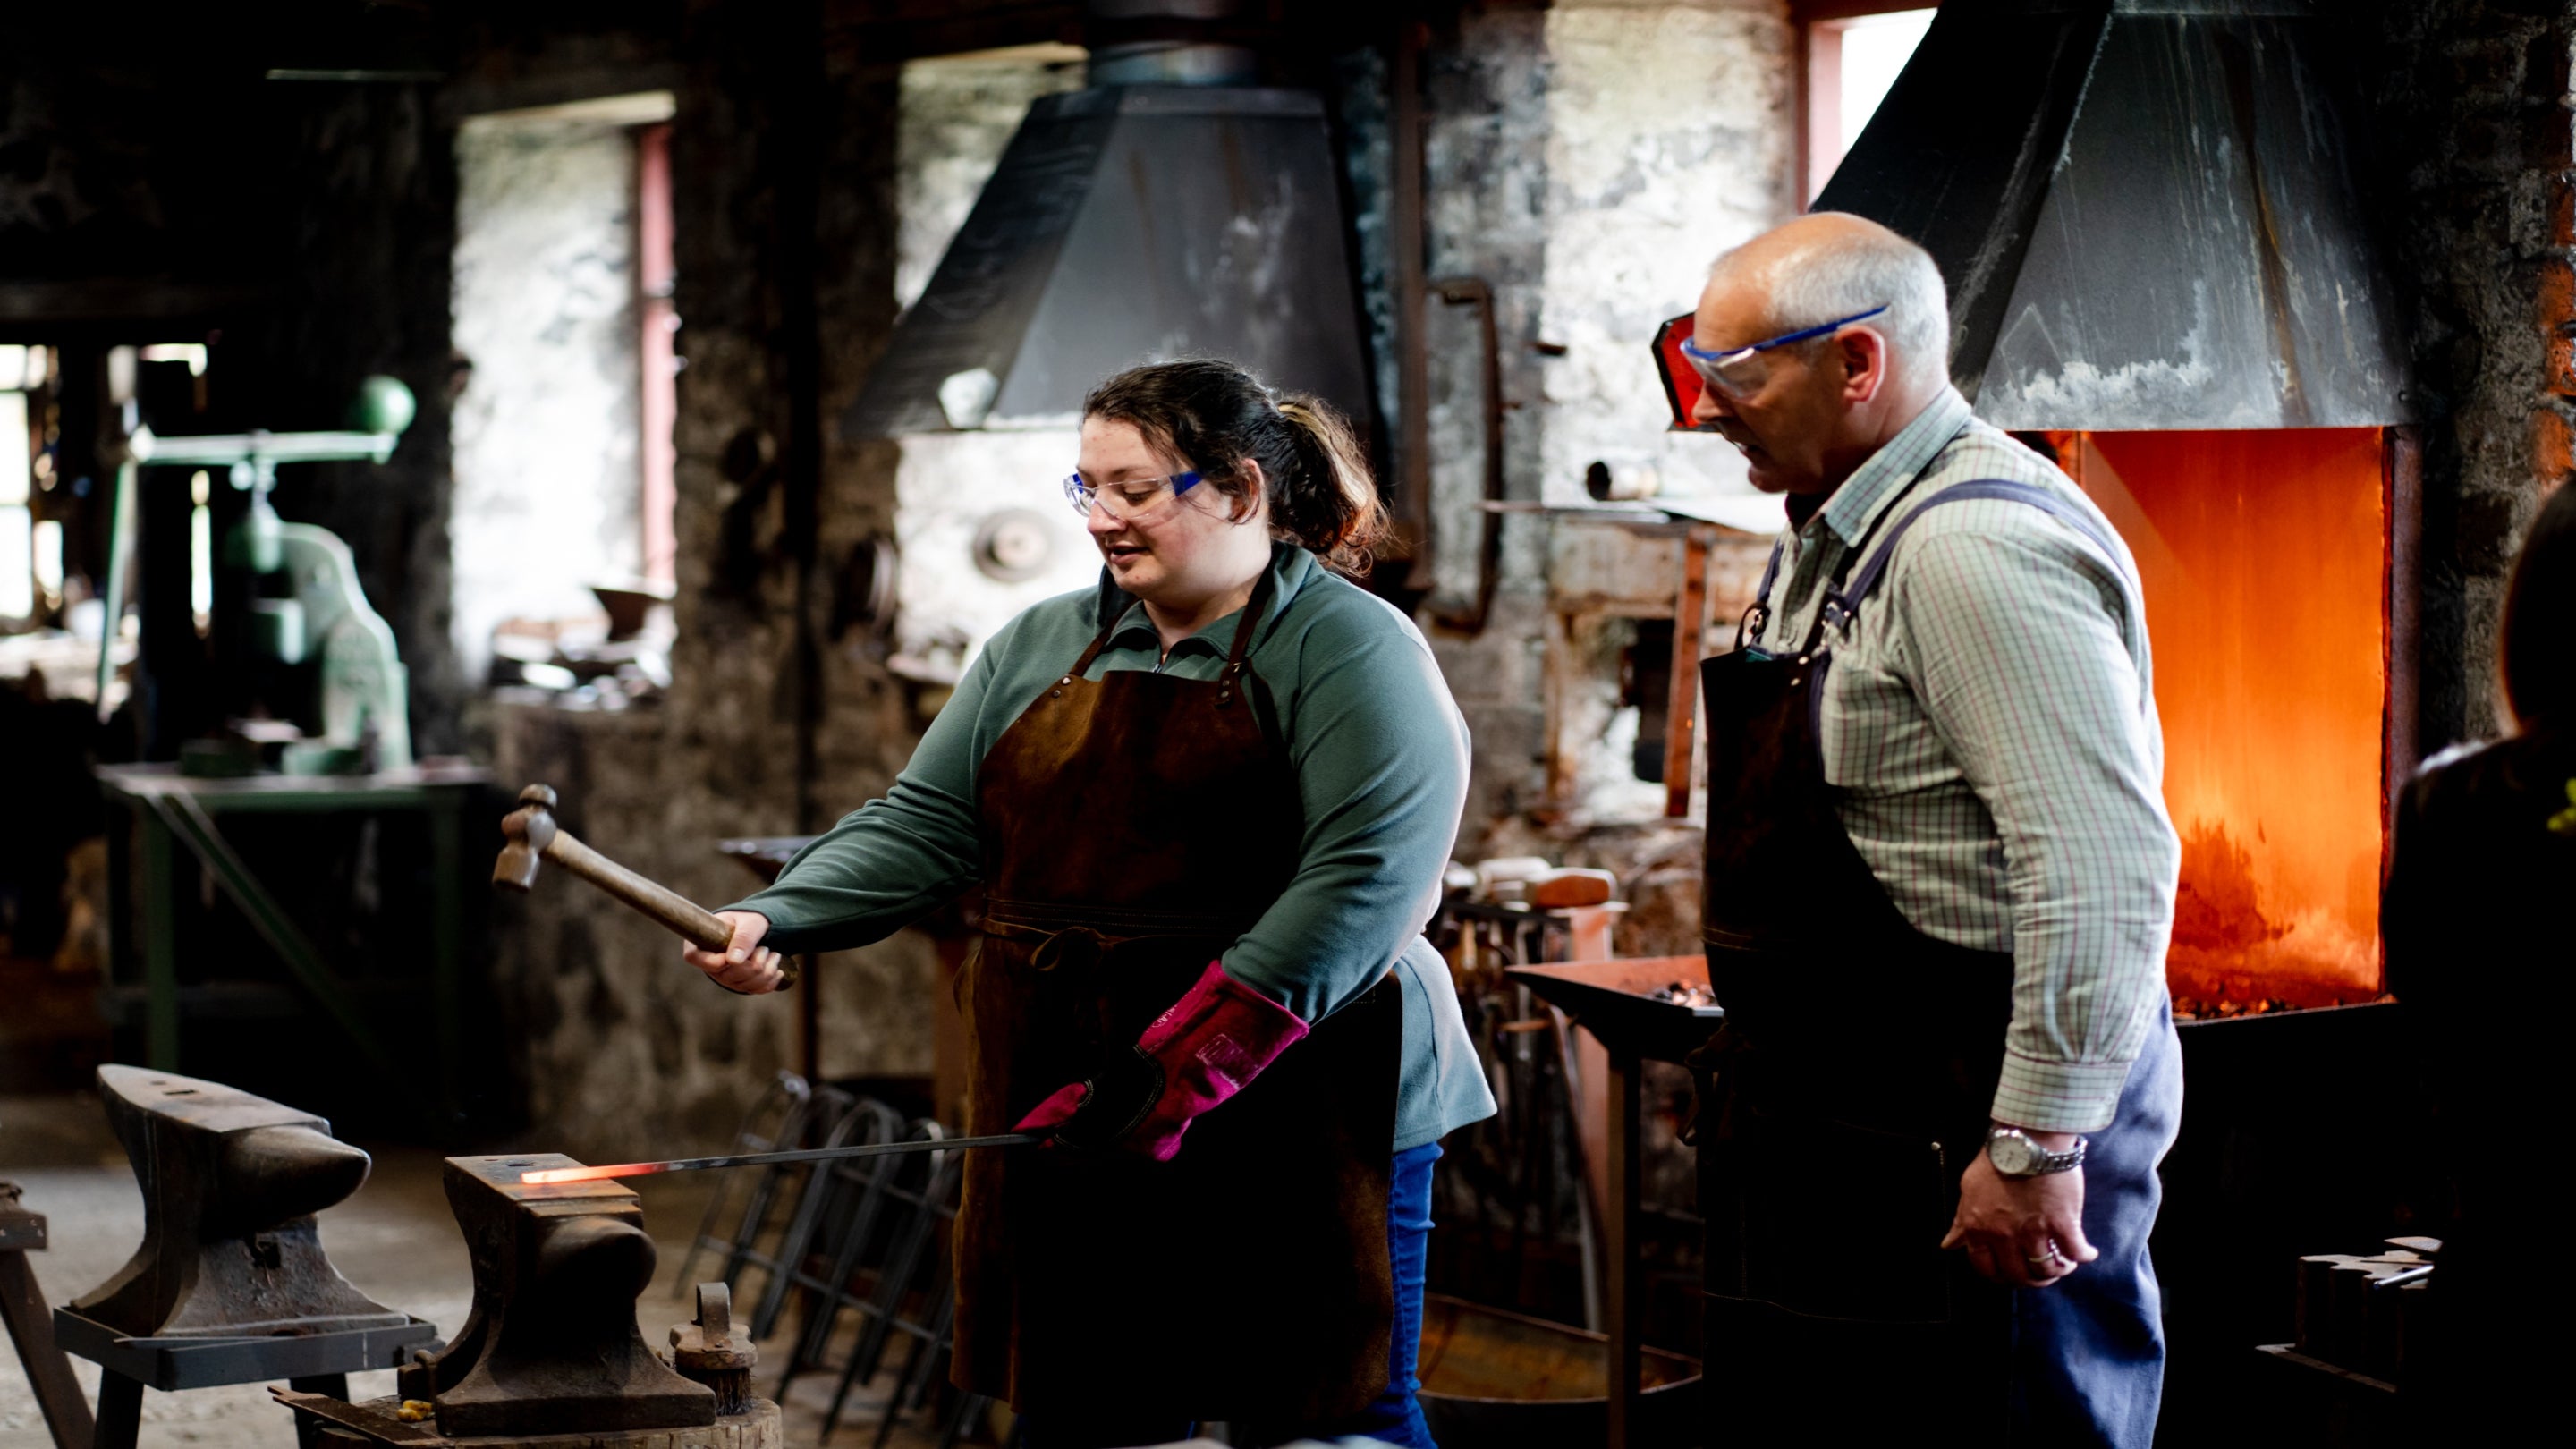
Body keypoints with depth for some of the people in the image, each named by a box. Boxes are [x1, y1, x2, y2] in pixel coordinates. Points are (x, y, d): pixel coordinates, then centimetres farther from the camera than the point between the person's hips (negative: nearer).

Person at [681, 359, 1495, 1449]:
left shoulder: (1352, 651, -6)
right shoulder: (1041, 648, 15)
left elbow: (1370, 875, -18)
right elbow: (923, 827, 10)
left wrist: (1185, 1069, -24)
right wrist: (775, 920, -9)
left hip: (1288, 1119, -5)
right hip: (1066, 1120, 6)